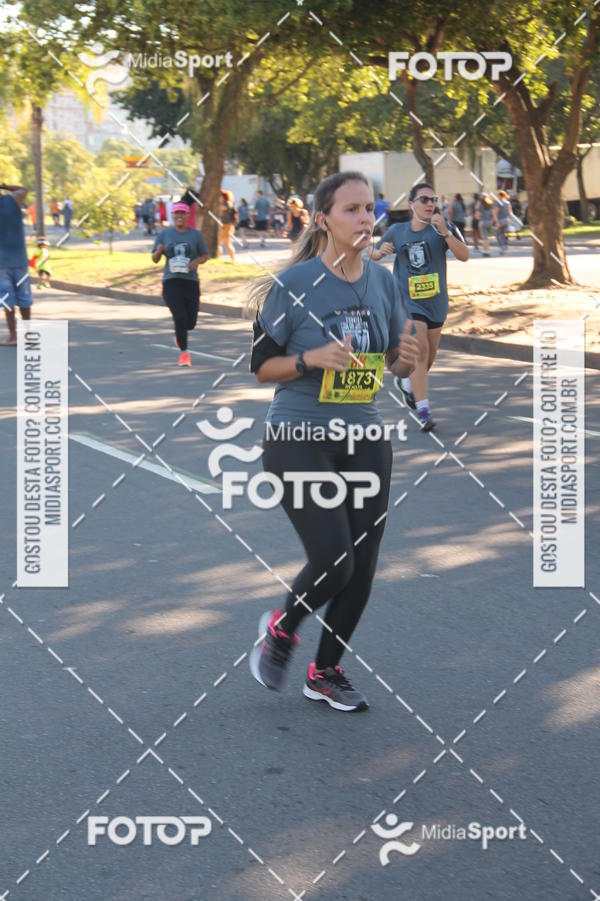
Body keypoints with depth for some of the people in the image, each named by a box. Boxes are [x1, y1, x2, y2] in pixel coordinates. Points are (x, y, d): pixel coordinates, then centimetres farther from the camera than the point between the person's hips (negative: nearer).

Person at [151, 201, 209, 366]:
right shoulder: (164, 233, 4)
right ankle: (184, 352, 2)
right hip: (171, 281, -1)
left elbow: (205, 255, 12)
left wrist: (197, 261, -10)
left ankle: (179, 334, 42)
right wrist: (158, 252, -17)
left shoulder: (196, 235, 5)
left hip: (191, 281, 1)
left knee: (190, 322, 5)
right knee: (180, 317, -15)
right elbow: (155, 259, 7)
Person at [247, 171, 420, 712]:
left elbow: (397, 362, 14)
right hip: (299, 439, -5)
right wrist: (314, 358, -22)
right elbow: (260, 366, -6)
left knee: (361, 570, 6)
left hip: (364, 438, 5)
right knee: (333, 560, -13)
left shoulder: (383, 281, 3)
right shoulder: (296, 282, -11)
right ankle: (280, 628, 20)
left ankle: (326, 672, 27)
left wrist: (407, 358, -10)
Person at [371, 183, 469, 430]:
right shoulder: (397, 231, 0)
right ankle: (423, 411, -20)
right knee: (420, 350, -19)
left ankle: (407, 383, 47)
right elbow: (373, 254, 15)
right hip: (408, 301, -2)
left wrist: (445, 232, -29)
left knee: (429, 354, 16)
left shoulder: (442, 228, -3)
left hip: (436, 302, 3)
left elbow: (464, 256, -16)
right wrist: (381, 251, -9)